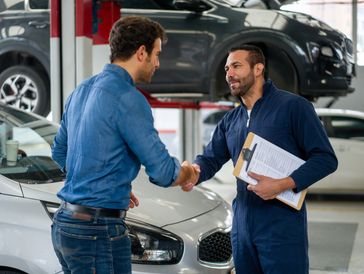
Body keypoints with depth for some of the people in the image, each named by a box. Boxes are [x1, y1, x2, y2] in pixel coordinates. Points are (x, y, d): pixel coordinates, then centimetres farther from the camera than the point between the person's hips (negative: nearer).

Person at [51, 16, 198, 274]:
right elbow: (162, 172, -16)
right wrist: (188, 172, 8)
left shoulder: (81, 91, 11)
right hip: (98, 230, -9)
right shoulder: (128, 99, -16)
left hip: (65, 223, 9)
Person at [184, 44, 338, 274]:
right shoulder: (230, 120, 14)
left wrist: (283, 185, -22)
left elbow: (326, 158, -10)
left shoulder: (293, 106, -7)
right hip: (242, 225, 6)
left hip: (282, 226, -6)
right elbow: (210, 159, 15)